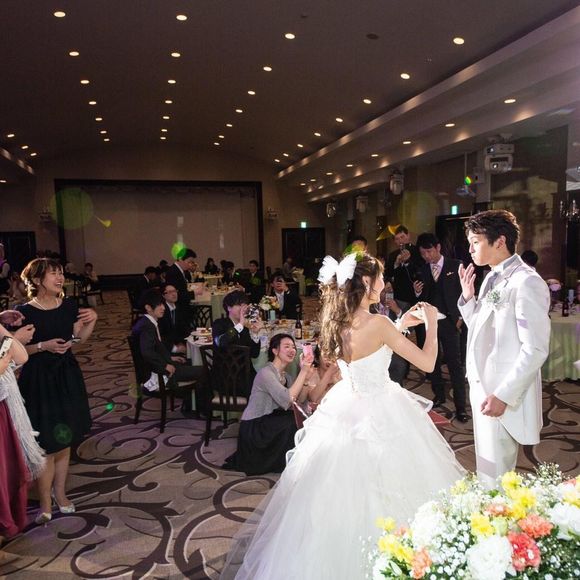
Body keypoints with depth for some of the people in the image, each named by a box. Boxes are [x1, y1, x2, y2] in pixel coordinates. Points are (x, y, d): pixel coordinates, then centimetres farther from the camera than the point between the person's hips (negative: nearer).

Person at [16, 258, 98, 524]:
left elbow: (79, 338, 9)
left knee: (64, 439, 15)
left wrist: (91, 321, -8)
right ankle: (46, 503, 18)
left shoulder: (69, 306, 0)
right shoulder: (25, 311, -13)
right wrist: (44, 346, -22)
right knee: (46, 444, 1)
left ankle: (60, 493, 33)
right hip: (38, 380, -5)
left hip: (67, 375, 5)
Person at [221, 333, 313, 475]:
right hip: (253, 428, -8)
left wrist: (305, 370, -16)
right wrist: (303, 372, -27)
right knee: (296, 423, -21)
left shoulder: (287, 375, 8)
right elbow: (287, 401, -30)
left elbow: (301, 399, -8)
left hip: (268, 423, 8)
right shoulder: (266, 373, -19)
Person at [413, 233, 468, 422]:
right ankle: (439, 395, 27)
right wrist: (417, 292, -13)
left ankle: (460, 406, 0)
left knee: (454, 363, -5)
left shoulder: (455, 266, -1)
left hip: (449, 321, -4)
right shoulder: (422, 270, 7)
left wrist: (460, 317, -4)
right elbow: (422, 298, 8)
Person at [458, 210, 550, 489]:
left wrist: (503, 395, -22)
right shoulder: (491, 278, 9)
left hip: (504, 394, -8)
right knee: (485, 467, 21)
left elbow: (536, 349, -21)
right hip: (483, 386, 8)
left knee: (496, 474, 3)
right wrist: (468, 297, 0)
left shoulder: (526, 283, -18)